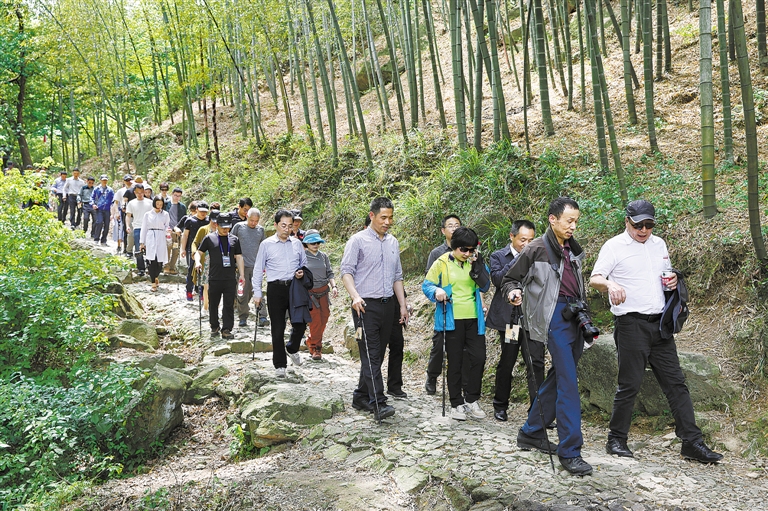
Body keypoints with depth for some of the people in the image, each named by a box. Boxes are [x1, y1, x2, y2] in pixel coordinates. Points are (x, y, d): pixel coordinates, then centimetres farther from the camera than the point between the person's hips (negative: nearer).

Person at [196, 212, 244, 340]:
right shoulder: (209, 238, 3)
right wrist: (197, 262, -15)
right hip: (214, 278, -1)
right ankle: (214, 327, 24)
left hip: (230, 279, 1)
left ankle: (227, 330, 5)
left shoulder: (234, 240, 10)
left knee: (229, 305, 0)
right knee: (213, 304, 10)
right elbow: (199, 252, 7)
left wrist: (242, 275, 9)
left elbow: (239, 257, 13)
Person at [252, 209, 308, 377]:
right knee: (277, 328, 2)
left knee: (301, 323, 4)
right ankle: (279, 364, 13)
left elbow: (304, 264, 21)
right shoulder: (266, 244, 1)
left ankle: (292, 349, 35)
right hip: (276, 288, -3)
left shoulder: (297, 244, 10)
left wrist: (302, 272, -2)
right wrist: (257, 293, 2)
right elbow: (258, 269, 5)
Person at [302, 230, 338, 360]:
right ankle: (315, 348, 4)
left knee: (324, 317, 5)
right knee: (316, 319, -10)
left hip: (323, 291, 5)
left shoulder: (324, 256, 9)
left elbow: (330, 273, 11)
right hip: (309, 292, -4)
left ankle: (311, 340, 29)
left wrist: (333, 286, -2)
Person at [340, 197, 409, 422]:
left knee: (378, 354, 10)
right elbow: (346, 271, -10)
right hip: (366, 306, -6)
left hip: (387, 305, 6)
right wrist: (355, 296, -25)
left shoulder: (393, 243, 15)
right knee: (370, 355, -10)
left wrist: (403, 305, 15)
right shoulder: (358, 240, -3)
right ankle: (378, 403, -13)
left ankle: (361, 397, 21)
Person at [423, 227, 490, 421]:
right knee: (455, 362, 4)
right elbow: (426, 285, -1)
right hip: (452, 320, -4)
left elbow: (485, 287, 3)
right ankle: (457, 404, 16)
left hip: (474, 319, 4)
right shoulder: (442, 263, -4)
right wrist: (436, 291, -22)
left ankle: (471, 400, 18)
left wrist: (478, 266, -9)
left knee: (479, 358, 2)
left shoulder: (473, 263, 8)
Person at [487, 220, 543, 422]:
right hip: (509, 318, -1)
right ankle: (500, 405, 25)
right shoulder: (499, 256, 2)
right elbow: (497, 279, -16)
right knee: (506, 363, 10)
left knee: (536, 363, -6)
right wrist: (518, 260, -16)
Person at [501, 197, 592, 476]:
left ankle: (531, 432, 26)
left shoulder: (573, 249, 14)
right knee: (568, 381, -12)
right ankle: (569, 451, -8)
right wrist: (514, 292, -22)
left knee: (557, 377, 13)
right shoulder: (536, 249, -6)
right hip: (554, 317, -8)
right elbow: (509, 279, 0)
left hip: (575, 317, 8)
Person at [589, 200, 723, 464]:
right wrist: (610, 284, -36)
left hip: (659, 323, 6)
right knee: (629, 385, -1)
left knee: (676, 382, 5)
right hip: (631, 324, -6)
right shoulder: (614, 246, -3)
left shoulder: (659, 244, 15)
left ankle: (692, 442, 11)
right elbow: (594, 278, -14)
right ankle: (617, 439, 13)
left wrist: (673, 281, 2)